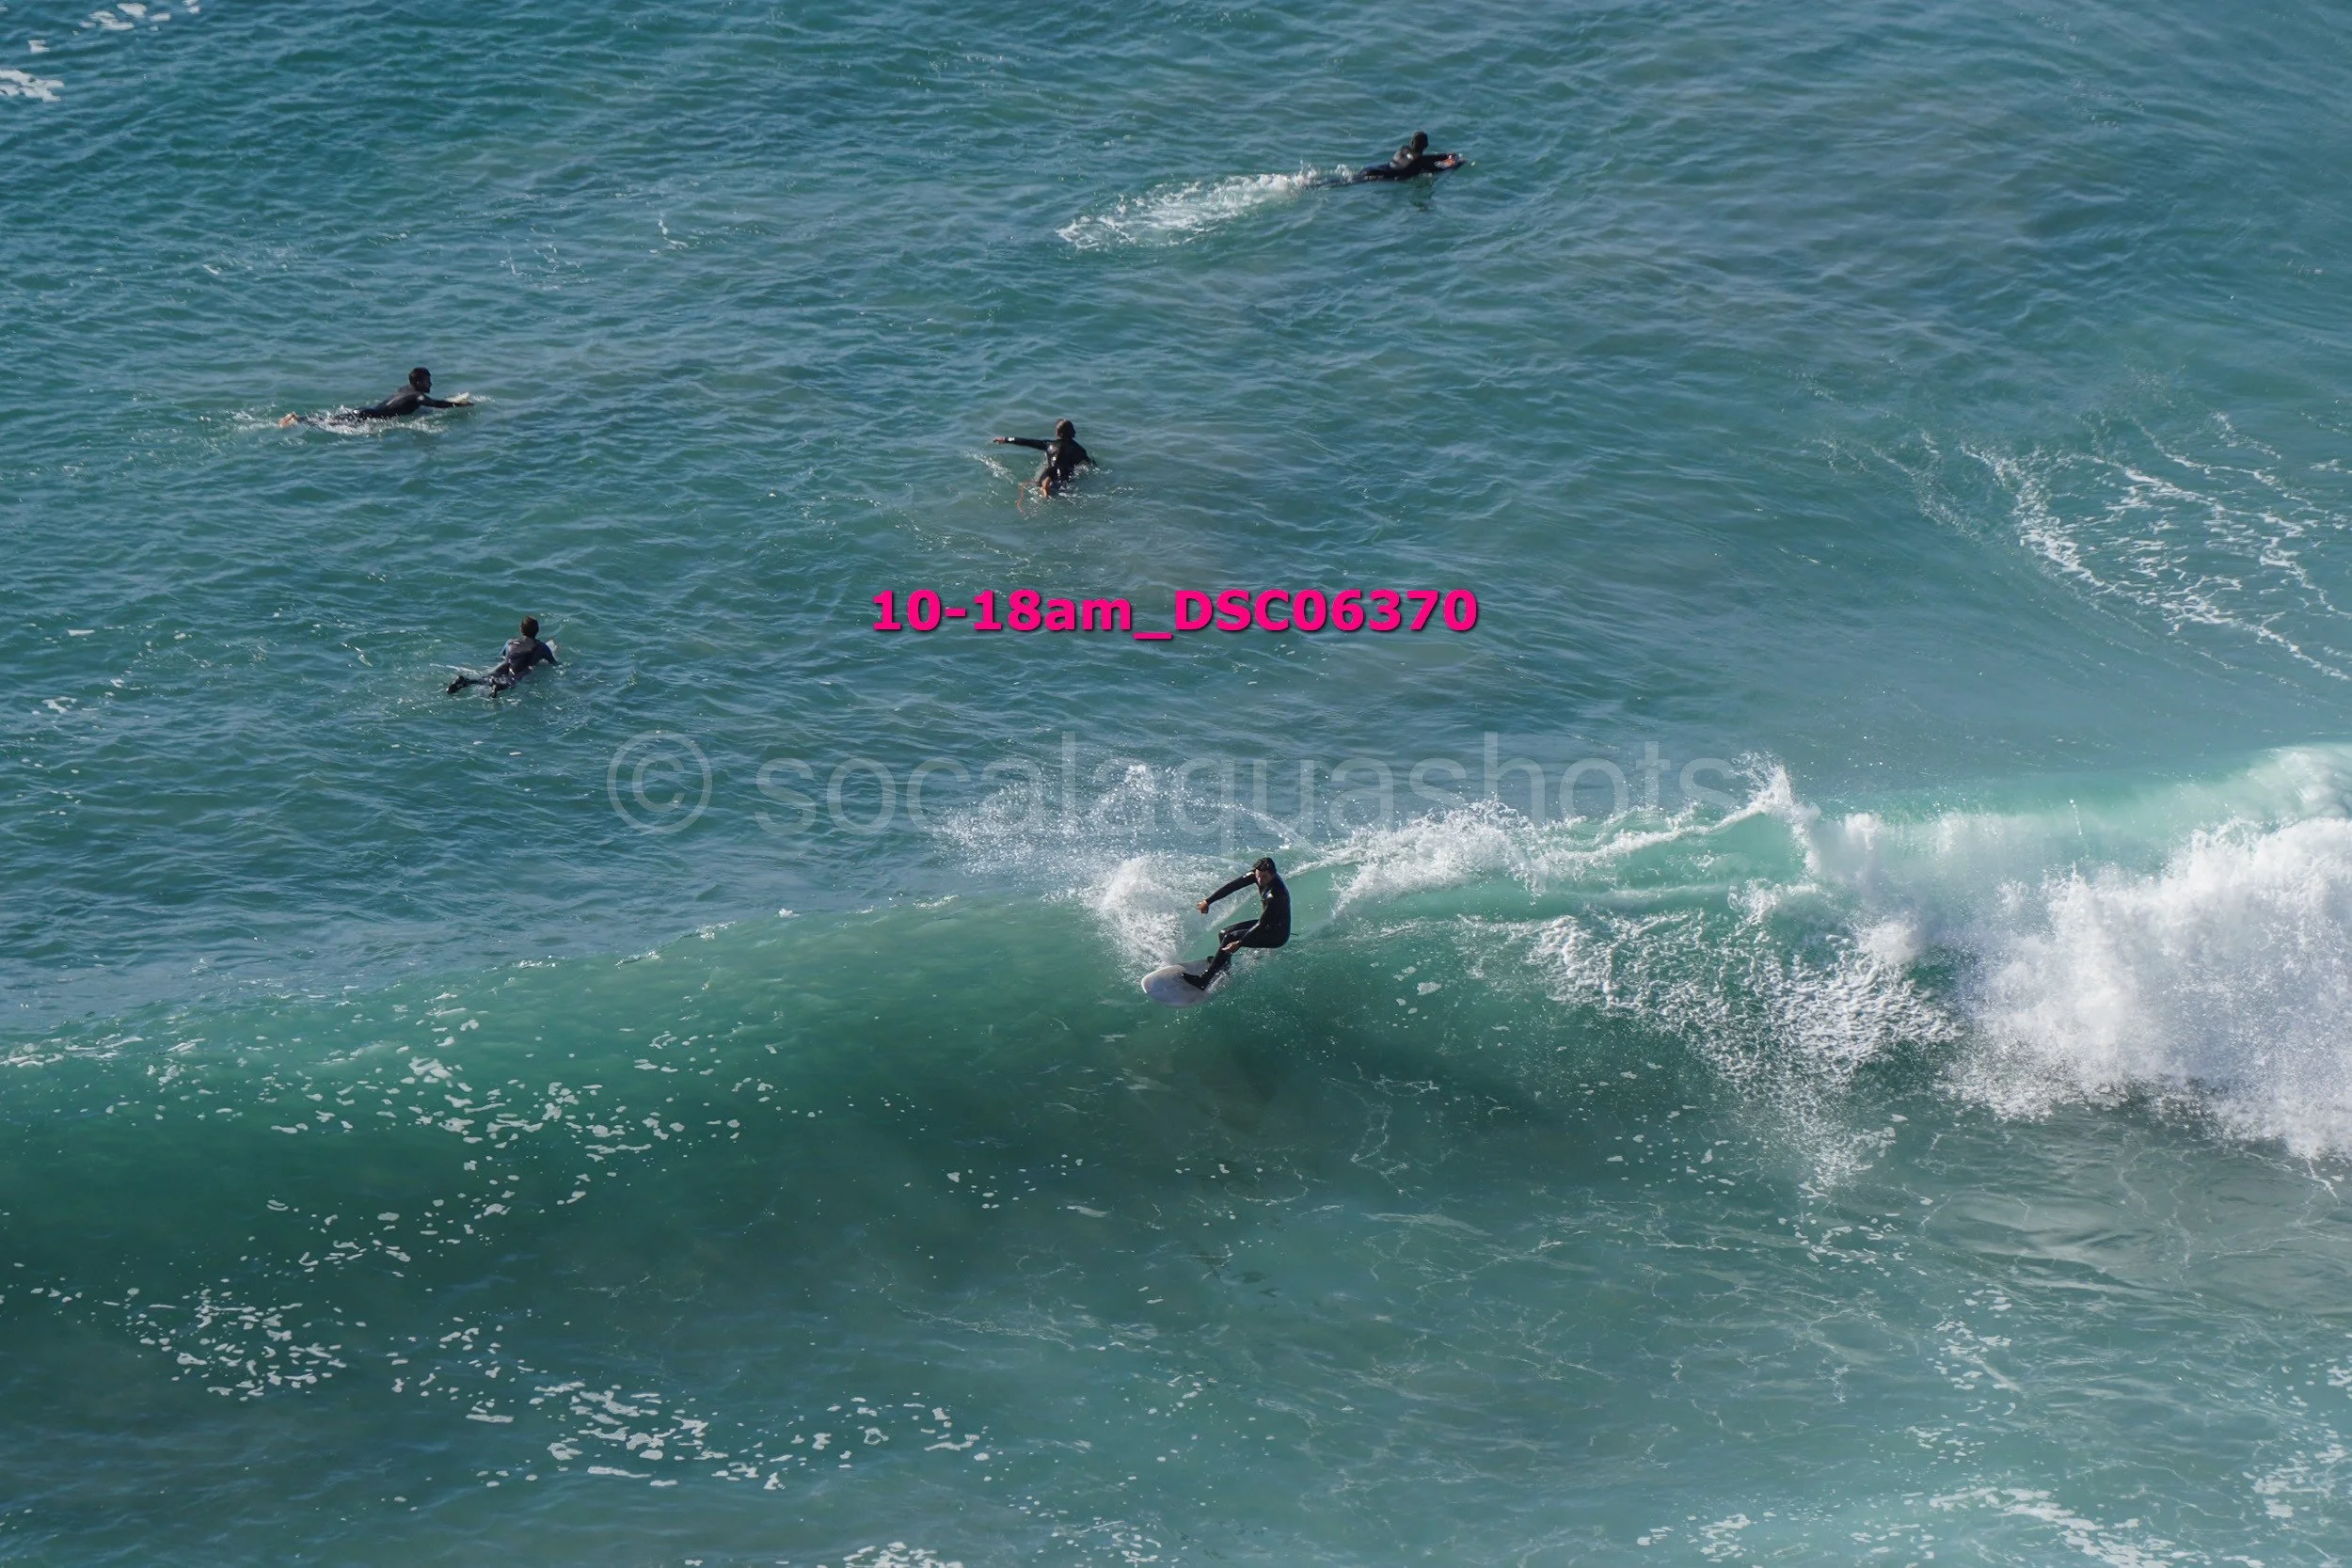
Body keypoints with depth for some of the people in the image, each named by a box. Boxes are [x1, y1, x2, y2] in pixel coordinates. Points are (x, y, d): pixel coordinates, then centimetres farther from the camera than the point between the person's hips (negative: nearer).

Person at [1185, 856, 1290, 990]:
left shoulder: (1276, 895, -35)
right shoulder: (1258, 874, -12)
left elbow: (1262, 925, -33)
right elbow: (1233, 886, -4)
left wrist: (1239, 943, -34)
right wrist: (1208, 901, -3)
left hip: (1277, 935, -9)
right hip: (1266, 924, 9)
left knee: (1230, 938, -21)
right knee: (1223, 934, 8)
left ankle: (1203, 981, -20)